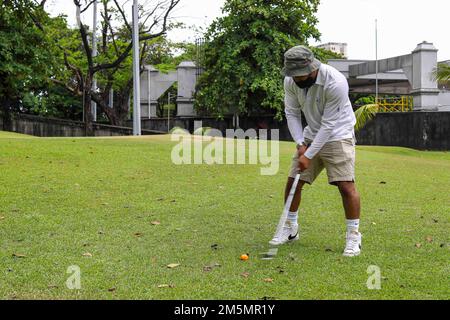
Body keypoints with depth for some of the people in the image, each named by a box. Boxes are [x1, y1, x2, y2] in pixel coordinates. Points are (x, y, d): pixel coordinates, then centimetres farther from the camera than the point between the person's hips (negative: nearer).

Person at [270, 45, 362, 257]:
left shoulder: (335, 82, -30)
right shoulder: (291, 81, -12)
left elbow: (329, 124, -26)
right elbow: (292, 113, -3)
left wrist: (309, 155, -24)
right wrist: (300, 144, -15)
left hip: (337, 135, -6)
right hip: (311, 135, 6)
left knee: (346, 185, -15)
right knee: (293, 182, 5)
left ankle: (354, 236, -1)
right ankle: (290, 229, 22)